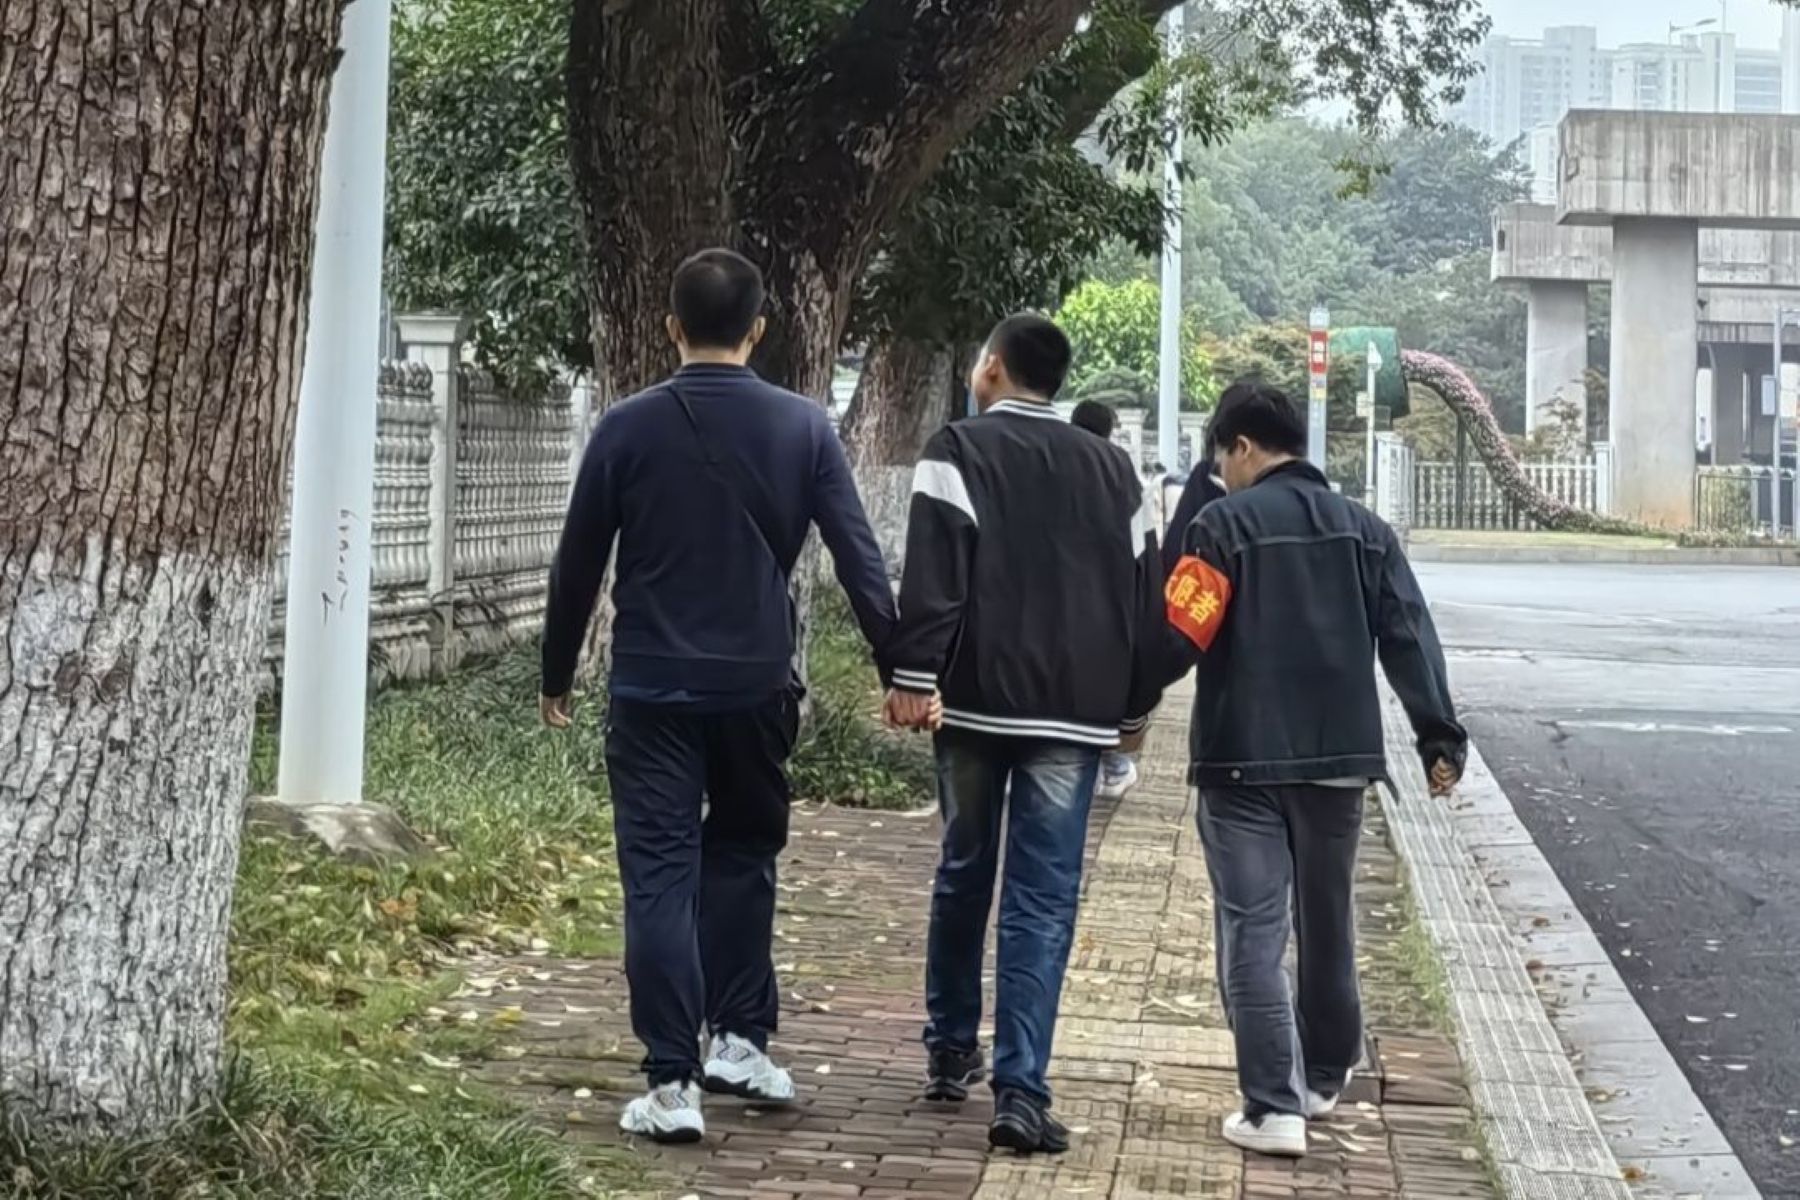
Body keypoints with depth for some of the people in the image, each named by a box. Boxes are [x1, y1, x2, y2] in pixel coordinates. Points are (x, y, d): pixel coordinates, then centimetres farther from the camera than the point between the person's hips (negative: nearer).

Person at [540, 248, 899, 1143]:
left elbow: (578, 565, 3)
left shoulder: (628, 428, -3)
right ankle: (740, 1041, 22)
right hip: (756, 685, 2)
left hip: (653, 689, -2)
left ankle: (673, 1083, -7)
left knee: (660, 876, -1)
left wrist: (556, 675, 15)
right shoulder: (802, 428, -1)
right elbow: (858, 558, -3)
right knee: (742, 854, 21)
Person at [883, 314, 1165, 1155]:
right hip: (1073, 712, 1)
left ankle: (951, 1052, 27)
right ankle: (1019, 1090, -9)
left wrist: (913, 674, -13)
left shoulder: (959, 451, -1)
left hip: (978, 700, -1)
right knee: (1043, 900, -2)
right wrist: (1135, 701, 20)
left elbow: (932, 575, -13)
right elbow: (1142, 593, 13)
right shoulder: (1110, 469, 11)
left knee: (963, 874, 17)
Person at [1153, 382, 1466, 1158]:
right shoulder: (1364, 529, 9)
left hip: (1244, 760, -5)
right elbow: (1409, 639, 3)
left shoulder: (1222, 525, -7)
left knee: (1252, 931, -3)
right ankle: (1323, 1078, 33)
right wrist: (1439, 736, 2)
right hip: (1338, 758, 5)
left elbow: (1180, 640, -14)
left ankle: (1273, 1107, -9)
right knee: (1327, 925, 18)